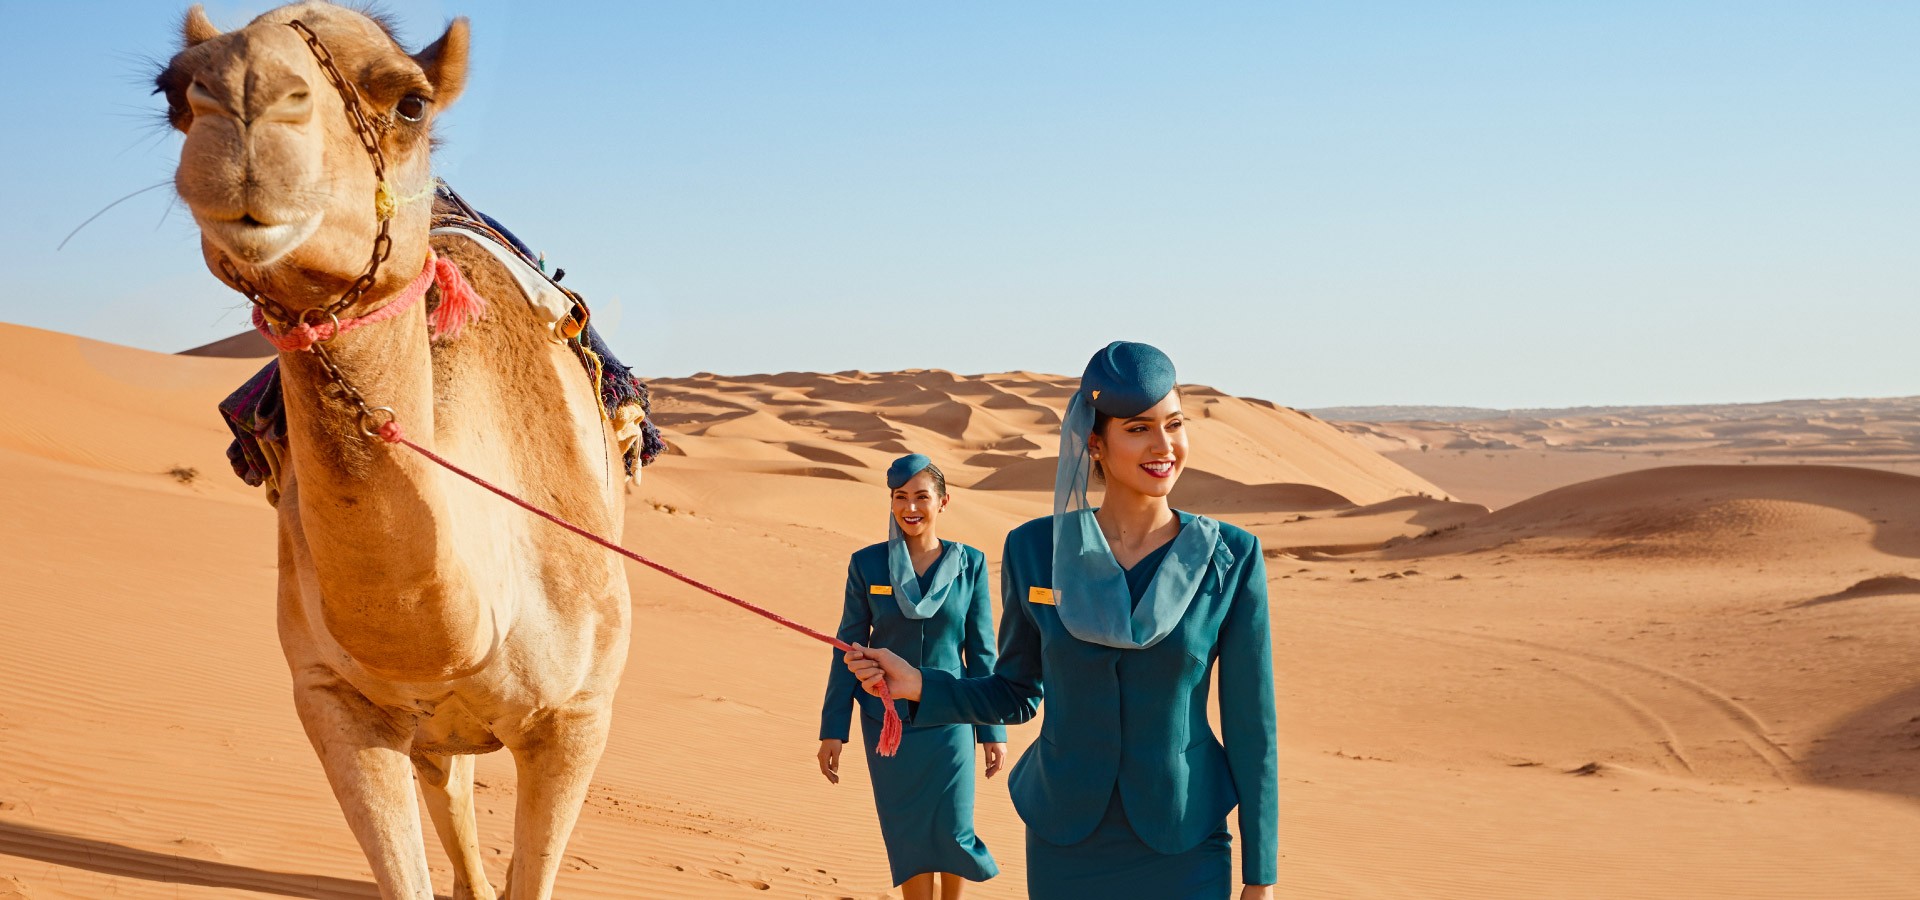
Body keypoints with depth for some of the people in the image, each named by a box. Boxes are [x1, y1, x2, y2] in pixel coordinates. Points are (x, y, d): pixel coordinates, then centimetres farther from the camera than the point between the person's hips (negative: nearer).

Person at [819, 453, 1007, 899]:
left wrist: (993, 730, 0)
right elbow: (849, 649, 0)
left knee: (953, 833, -2)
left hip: (948, 720, 0)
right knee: (908, 835, 4)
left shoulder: (970, 564, -4)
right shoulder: (867, 564, -5)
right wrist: (833, 730, -1)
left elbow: (981, 651, 0)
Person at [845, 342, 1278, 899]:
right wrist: (917, 685, -8)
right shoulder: (1036, 550, -3)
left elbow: (1252, 723, -4)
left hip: (1183, 852, -1)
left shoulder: (1230, 559, -8)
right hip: (1067, 847, 2)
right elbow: (1017, 695, 9)